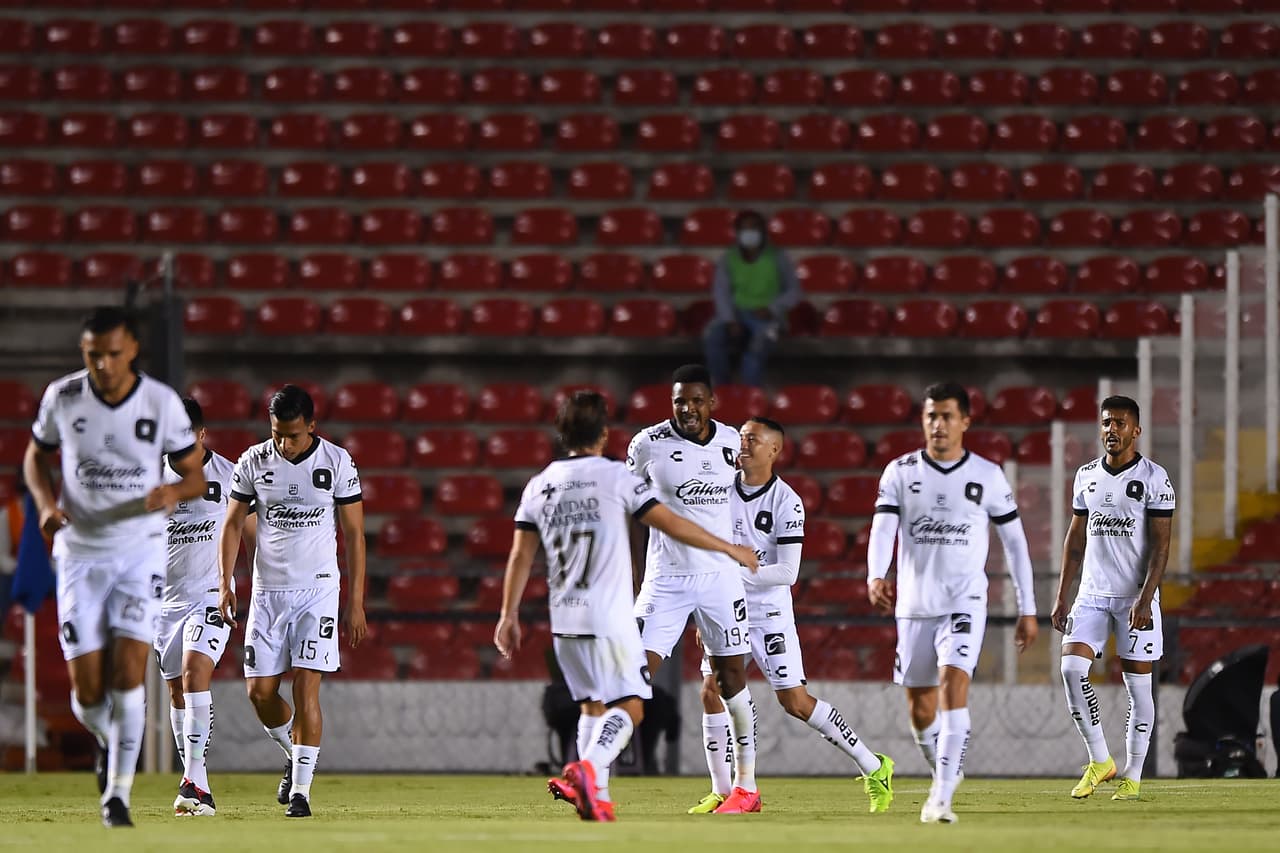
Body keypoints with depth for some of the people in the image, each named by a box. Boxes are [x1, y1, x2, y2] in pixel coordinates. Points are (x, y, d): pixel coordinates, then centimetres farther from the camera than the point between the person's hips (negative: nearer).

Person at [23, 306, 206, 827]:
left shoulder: (162, 403, -7)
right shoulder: (62, 397, -4)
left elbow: (195, 477, 1)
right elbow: (36, 457, 12)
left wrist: (174, 491, -23)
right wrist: (46, 504, -9)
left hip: (141, 550, -1)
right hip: (80, 552, 1)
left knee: (128, 670, -16)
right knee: (87, 691, -4)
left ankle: (117, 795, -8)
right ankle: (108, 740, 32)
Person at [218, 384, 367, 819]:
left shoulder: (337, 462, -5)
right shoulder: (253, 462, 0)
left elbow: (354, 534, -1)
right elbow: (233, 523, 10)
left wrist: (356, 603, -3)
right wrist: (225, 583, -1)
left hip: (317, 589, -3)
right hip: (267, 589, 3)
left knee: (306, 686, -12)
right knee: (260, 691, 0)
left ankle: (301, 790, -10)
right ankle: (295, 756, 28)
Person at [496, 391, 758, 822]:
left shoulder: (539, 485, 7)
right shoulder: (615, 476, -6)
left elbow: (520, 555, 7)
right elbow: (671, 524, -7)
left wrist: (509, 615, 13)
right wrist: (730, 548, 3)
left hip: (565, 620, 5)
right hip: (609, 617, -5)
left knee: (593, 705, 18)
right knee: (628, 706, -5)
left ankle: (595, 795, 6)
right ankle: (589, 767, -31)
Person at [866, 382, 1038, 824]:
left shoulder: (987, 476, 2)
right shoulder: (900, 472, 4)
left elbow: (1015, 542, 8)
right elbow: (883, 527, -10)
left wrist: (1027, 609, 7)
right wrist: (875, 576, -30)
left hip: (965, 602, -3)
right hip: (914, 605, 3)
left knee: (953, 685, -23)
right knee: (920, 709, 9)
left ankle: (941, 798, -26)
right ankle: (947, 774, 36)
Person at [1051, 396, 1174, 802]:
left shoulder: (1153, 478, -5)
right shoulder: (1086, 476, 10)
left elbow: (1161, 545, -9)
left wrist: (1145, 599, -18)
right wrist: (1062, 597, 11)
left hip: (1135, 598, -4)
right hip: (1092, 595, 4)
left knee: (1137, 683, 0)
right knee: (1072, 667, -12)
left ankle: (1132, 776, 7)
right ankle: (1099, 761, 0)